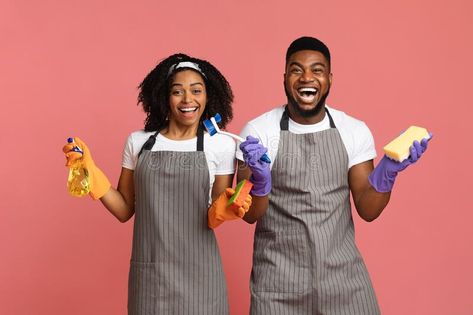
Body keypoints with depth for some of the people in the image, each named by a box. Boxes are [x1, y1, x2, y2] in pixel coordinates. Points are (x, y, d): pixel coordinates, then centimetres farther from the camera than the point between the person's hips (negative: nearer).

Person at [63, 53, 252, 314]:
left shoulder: (222, 145, -3)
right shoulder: (138, 142, 3)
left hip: (198, 271, -1)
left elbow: (217, 214, 3)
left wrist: (222, 209, -19)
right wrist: (90, 172, -3)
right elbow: (124, 210, 6)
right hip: (148, 272, 2)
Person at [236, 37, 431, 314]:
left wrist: (387, 173, -16)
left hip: (343, 272, 2)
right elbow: (250, 215, -7)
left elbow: (367, 210, 1)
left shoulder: (355, 131, -1)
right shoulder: (257, 132, -8)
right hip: (279, 278, -2)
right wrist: (260, 180, -26)